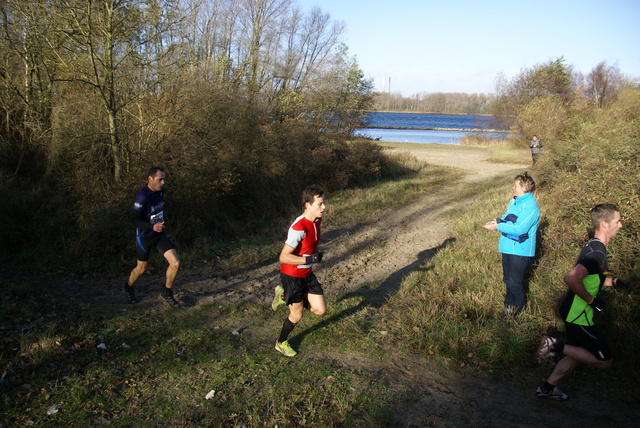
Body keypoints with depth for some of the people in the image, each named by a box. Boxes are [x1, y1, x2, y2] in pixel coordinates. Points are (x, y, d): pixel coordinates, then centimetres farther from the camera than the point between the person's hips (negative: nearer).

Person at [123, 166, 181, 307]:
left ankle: (167, 293, 15)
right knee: (142, 268, 13)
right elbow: (134, 219, -24)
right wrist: (152, 226, -34)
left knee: (175, 263, -6)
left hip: (159, 234, 6)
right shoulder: (142, 196, -25)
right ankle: (128, 288, 45)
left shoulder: (160, 190, -3)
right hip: (144, 237, -6)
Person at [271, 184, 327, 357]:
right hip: (292, 276, -7)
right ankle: (281, 343, 35)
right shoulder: (299, 228, -30)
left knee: (320, 310, 5)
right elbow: (283, 257, -29)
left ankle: (284, 296, 23)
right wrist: (309, 259, -31)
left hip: (307, 274, 7)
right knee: (297, 315, 7)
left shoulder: (317, 220, -3)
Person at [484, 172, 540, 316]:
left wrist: (498, 227, -24)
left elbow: (520, 229, -28)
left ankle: (519, 308, 24)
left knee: (515, 283, 3)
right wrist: (498, 221, -1)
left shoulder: (530, 207, -22)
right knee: (508, 280, 19)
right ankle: (510, 305, 35)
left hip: (520, 250, -9)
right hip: (508, 247, 9)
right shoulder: (514, 201, 7)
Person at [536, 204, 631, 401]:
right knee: (604, 360, -1)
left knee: (578, 355, 22)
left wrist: (615, 282, 10)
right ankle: (555, 346, -1)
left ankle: (547, 388, 30)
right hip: (578, 316, -10)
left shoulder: (593, 246, 9)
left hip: (574, 312, 10)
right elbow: (572, 279, -36)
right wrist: (592, 300, -22)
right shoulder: (597, 253, -23)